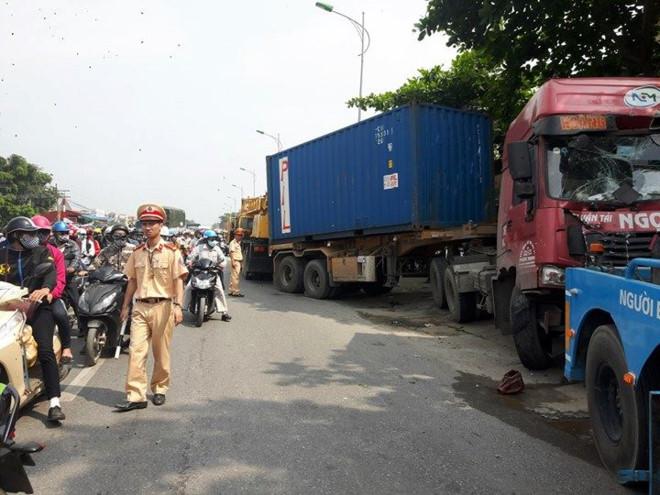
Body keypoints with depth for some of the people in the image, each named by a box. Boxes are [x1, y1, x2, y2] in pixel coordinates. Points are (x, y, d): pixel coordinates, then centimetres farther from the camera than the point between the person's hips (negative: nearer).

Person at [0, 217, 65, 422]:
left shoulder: (41, 252, 9)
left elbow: (51, 272, -7)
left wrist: (45, 289, -28)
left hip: (38, 306, -2)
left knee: (45, 351, -14)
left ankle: (54, 403, -17)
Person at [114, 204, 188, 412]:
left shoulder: (171, 251, -3)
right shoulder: (137, 252, 11)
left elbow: (178, 280, -7)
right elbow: (132, 280, 17)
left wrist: (178, 306, -16)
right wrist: (125, 306, 16)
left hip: (162, 306, -3)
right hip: (140, 307, 4)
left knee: (161, 353, 7)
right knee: (136, 351, -5)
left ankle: (159, 389, 24)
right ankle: (136, 397, -3)